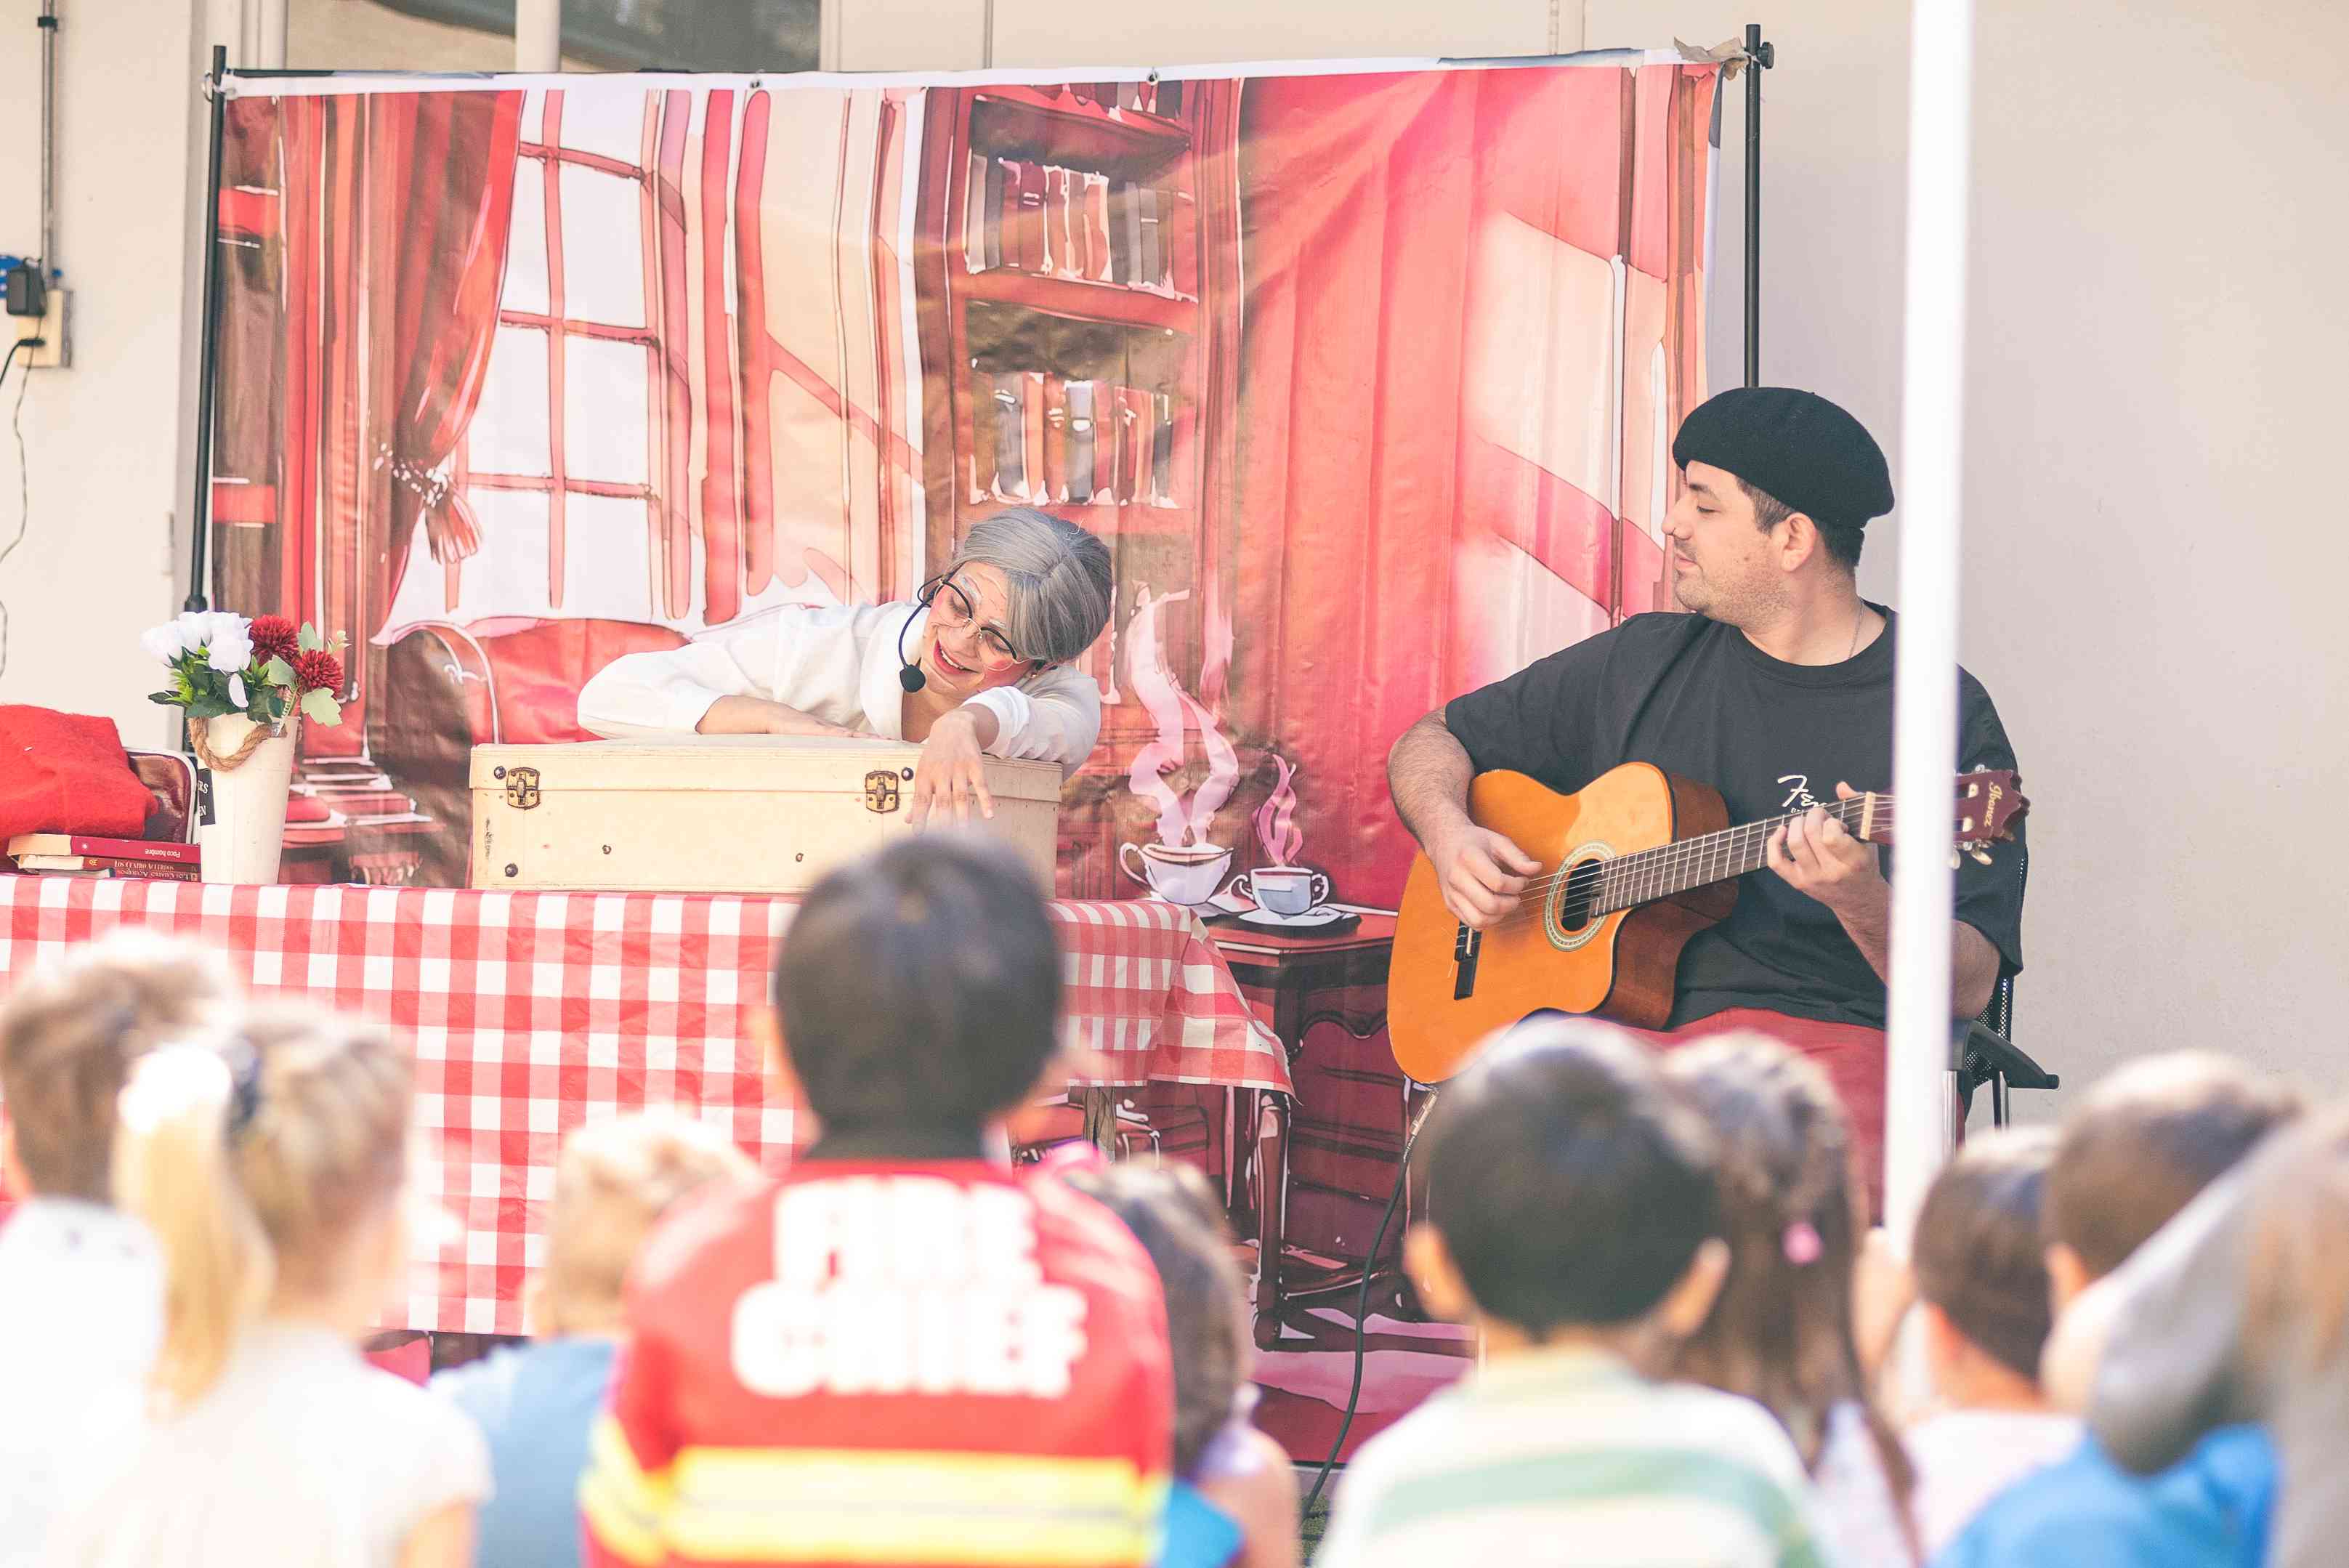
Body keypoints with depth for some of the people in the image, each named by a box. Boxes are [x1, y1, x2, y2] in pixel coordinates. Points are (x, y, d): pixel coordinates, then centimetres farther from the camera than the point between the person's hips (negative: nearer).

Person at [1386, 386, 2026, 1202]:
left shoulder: (1944, 714, 2)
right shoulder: (1644, 664, 16)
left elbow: (1968, 989, -4)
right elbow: (1433, 743, 27)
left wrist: (1863, 903, -24)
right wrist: (1450, 835, 4)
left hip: (1823, 1037, -3)